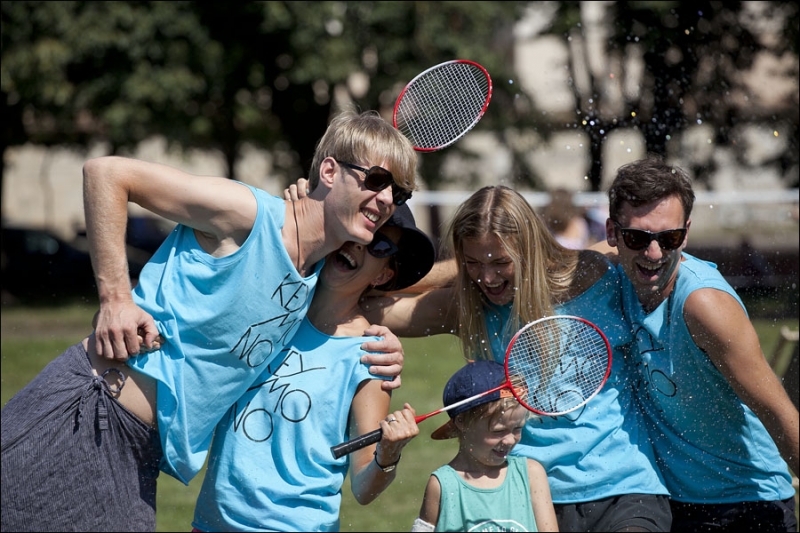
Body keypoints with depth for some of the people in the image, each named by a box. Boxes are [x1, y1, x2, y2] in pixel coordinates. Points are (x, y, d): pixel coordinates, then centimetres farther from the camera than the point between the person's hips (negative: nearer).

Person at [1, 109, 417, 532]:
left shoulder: (322, 278, 9)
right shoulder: (251, 214, -14)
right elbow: (105, 172, -13)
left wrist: (377, 357, 6)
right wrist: (115, 298, -17)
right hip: (82, 415, -8)